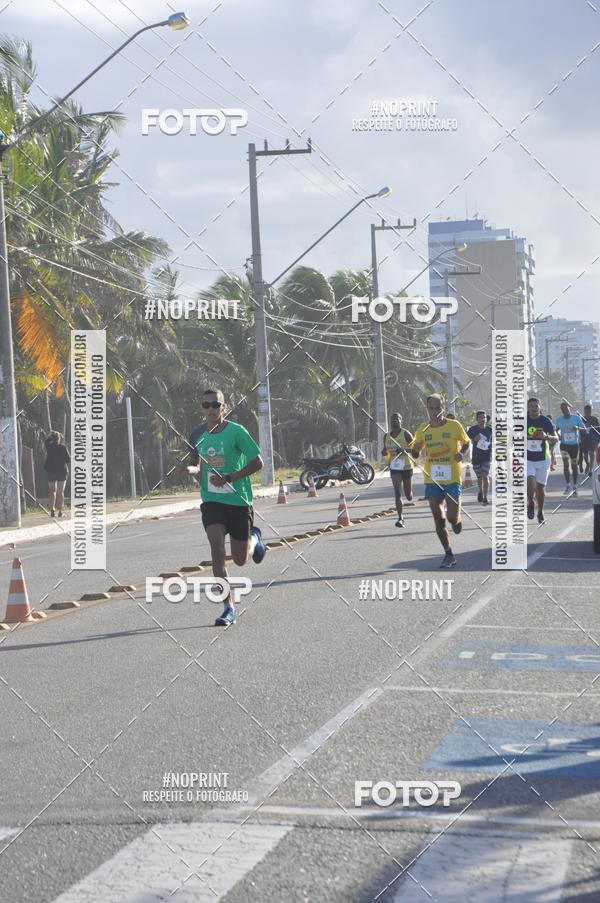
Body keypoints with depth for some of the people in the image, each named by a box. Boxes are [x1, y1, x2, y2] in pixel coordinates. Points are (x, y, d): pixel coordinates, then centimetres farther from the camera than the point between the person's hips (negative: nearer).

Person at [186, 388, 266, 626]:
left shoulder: (236, 432, -11)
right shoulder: (199, 435, 4)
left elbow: (257, 462, -11)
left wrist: (228, 478, -20)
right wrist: (191, 468, -7)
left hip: (239, 501, -3)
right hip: (211, 501, 3)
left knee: (240, 560, 8)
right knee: (217, 551, -17)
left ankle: (254, 538, 45)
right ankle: (229, 608, -12)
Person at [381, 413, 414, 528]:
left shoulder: (405, 434, -6)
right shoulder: (387, 436, 7)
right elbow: (384, 450, 19)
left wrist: (404, 450, -24)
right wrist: (384, 451, -6)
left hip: (407, 466, -2)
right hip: (394, 468, 2)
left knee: (408, 494, 8)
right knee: (397, 492, -15)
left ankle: (410, 500, 47)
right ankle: (400, 518, -16)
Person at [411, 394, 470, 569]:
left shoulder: (454, 425, -4)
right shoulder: (422, 430, 4)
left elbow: (466, 442, 12)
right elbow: (415, 455, 14)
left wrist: (462, 453, -10)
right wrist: (416, 449, -10)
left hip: (452, 478, -3)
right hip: (432, 480, 3)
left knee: (452, 516, -10)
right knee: (438, 519, 2)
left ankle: (456, 520, 29)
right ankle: (449, 555, 14)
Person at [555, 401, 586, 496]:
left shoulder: (576, 418, -6)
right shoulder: (559, 420, -1)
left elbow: (584, 429, -4)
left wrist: (578, 428, -24)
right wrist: (558, 434, -5)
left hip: (574, 444, -1)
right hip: (564, 445, 1)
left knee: (574, 466, 7)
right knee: (565, 465, -11)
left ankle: (575, 486, 18)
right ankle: (568, 485, -2)